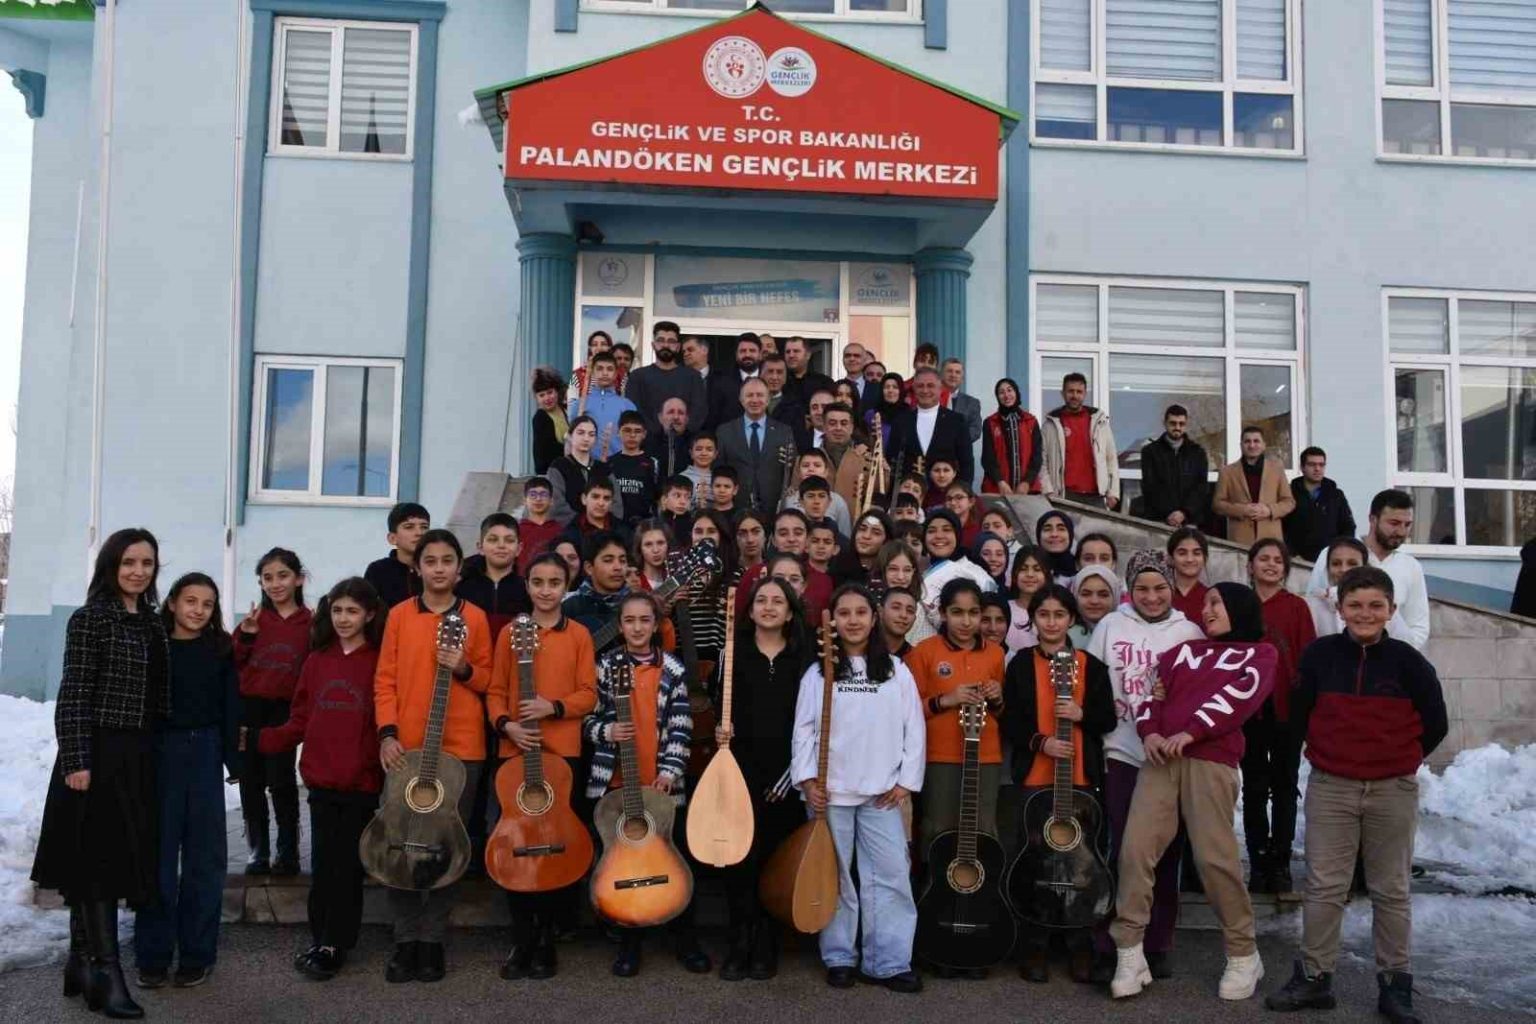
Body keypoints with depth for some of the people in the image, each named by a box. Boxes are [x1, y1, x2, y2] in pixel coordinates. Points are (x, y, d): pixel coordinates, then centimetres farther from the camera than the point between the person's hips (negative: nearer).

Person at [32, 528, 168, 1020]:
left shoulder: (153, 623, 11)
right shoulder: (90, 619, -8)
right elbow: (73, 695, -12)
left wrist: (154, 752, 14)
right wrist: (76, 761, -17)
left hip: (138, 757, 7)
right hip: (98, 754, -7)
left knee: (117, 859, 12)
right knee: (98, 860, -4)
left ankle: (81, 962, 22)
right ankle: (106, 972, -2)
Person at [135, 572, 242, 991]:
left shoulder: (222, 650, 6)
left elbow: (231, 707, 4)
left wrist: (234, 760, -2)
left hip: (204, 752, 1)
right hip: (159, 751, -1)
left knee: (205, 854, 4)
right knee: (158, 851, 1)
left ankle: (197, 953, 12)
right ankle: (152, 953, 11)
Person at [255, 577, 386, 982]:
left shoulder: (380, 662, -4)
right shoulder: (316, 662, 9)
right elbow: (300, 723, 11)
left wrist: (386, 755, -17)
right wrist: (255, 740, 2)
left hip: (361, 782, -4)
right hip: (321, 780, 4)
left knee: (347, 866, 3)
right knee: (322, 865, 10)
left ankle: (334, 945, 13)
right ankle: (322, 941, 22)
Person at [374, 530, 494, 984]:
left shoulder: (475, 617, 4)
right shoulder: (399, 615, 5)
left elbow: (489, 681, 8)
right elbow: (385, 680, 3)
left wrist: (465, 669, -13)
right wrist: (387, 734, -8)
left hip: (461, 747, 0)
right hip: (406, 748, 1)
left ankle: (433, 940, 15)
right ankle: (406, 940, 13)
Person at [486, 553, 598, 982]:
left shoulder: (578, 634, 5)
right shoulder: (509, 632, 9)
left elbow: (588, 694, 1)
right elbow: (495, 691, 8)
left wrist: (553, 707, -16)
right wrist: (506, 725, -10)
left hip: (563, 752, -1)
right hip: (513, 751, 1)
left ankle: (546, 938, 15)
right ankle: (523, 937, 14)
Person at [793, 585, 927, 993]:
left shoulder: (896, 672, 7)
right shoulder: (818, 673, 4)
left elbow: (914, 730, 6)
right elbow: (804, 729, 1)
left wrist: (906, 781, 0)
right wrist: (807, 780, -8)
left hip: (882, 792, 1)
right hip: (829, 792, -1)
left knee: (890, 876, -1)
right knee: (835, 877, 7)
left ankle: (888, 962, 7)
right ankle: (840, 958, 19)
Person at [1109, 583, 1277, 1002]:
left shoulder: (1259, 654, 12)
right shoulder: (1186, 650, 25)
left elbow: (1238, 695, -4)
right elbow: (1155, 691, 16)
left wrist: (1190, 732, -15)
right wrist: (1149, 732, -4)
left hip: (1211, 760, -4)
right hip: (1161, 757, 4)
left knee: (1214, 855, -9)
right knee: (1136, 845, -8)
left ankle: (1243, 955, 10)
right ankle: (1130, 953, -4)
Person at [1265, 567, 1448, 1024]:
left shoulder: (1407, 660, -5)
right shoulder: (1320, 654, -4)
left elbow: (1434, 723, 5)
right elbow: (1299, 712, 8)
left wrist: (1401, 759, 8)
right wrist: (1328, 750, 9)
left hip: (1393, 791, 0)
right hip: (1329, 788, 0)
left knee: (1391, 890, 10)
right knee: (1324, 887, 4)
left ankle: (1394, 983, 20)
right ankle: (1314, 977, 13)